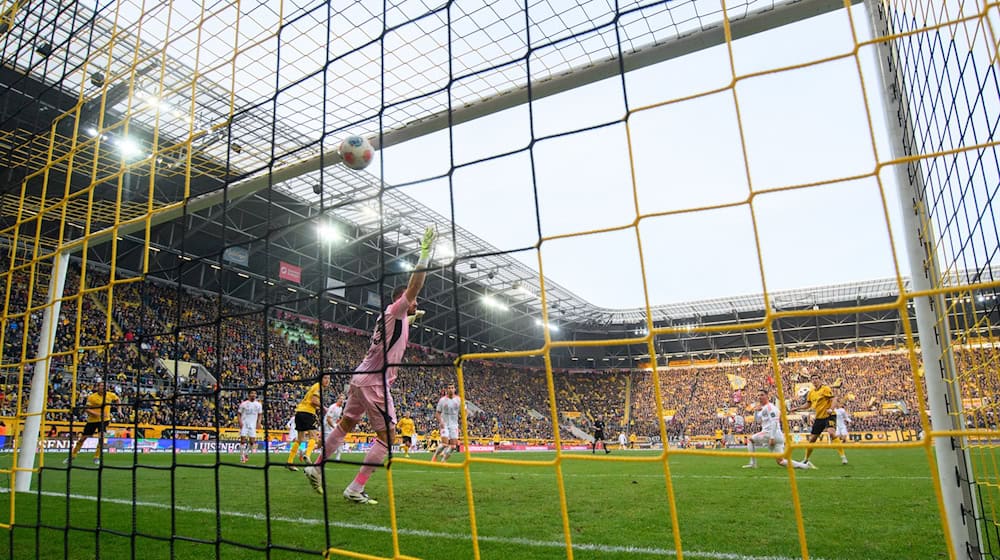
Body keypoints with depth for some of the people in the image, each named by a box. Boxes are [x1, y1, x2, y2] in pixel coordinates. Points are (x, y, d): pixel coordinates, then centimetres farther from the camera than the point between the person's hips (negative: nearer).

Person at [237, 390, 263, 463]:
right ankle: (242, 457, 3)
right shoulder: (244, 404, -2)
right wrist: (239, 422, -13)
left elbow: (260, 414, 15)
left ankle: (246, 453, 21)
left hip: (253, 425, 3)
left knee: (252, 441, -1)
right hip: (244, 424, -3)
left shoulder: (258, 404, 7)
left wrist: (258, 422, 1)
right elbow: (239, 414, 2)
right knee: (243, 440, -7)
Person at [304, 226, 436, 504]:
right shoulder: (394, 311, -9)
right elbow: (413, 287, -25)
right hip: (375, 382, -10)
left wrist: (412, 317, 56)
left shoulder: (393, 317, 16)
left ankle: (316, 468, 31)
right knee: (386, 435, -4)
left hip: (361, 377, 10)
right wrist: (425, 254, -26)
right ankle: (355, 489, -3)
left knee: (345, 425, 20)